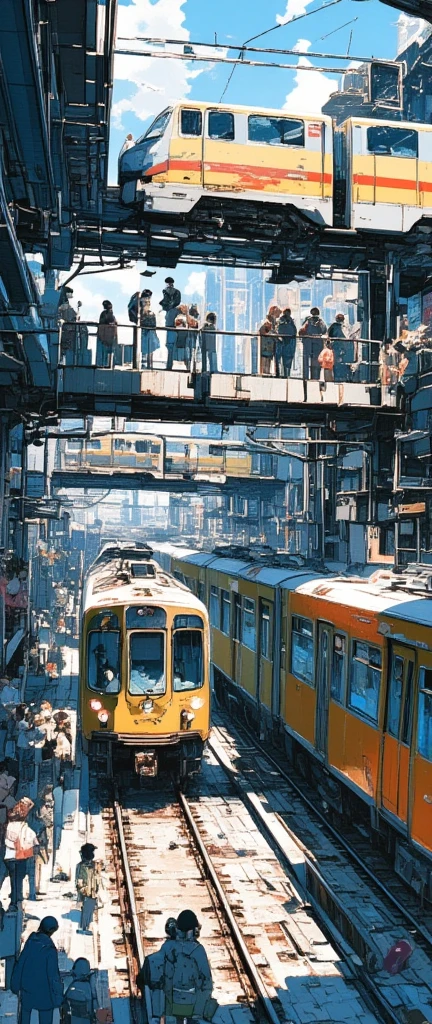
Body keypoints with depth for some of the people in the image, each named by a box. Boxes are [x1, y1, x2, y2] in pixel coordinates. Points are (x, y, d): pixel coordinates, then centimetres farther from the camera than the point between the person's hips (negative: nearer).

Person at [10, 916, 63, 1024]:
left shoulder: (30, 941, -10)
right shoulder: (49, 949, -22)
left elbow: (19, 964, -2)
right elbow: (53, 974, -19)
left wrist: (15, 984, 11)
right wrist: (58, 995, -10)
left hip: (27, 988, 4)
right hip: (43, 991, -4)